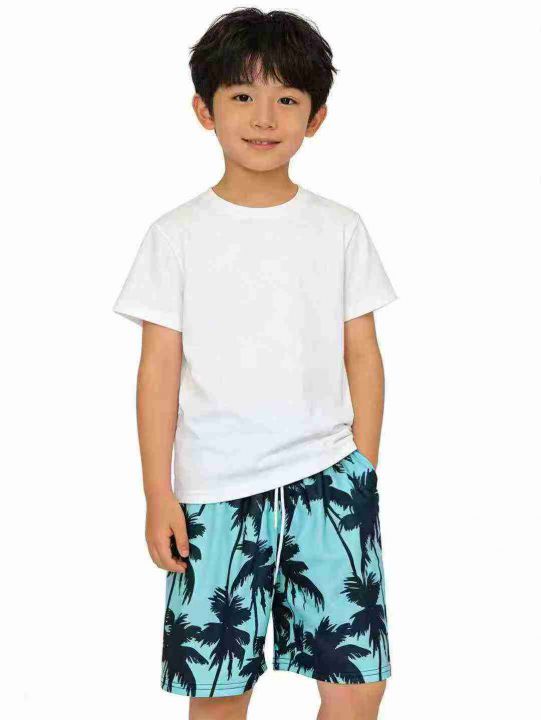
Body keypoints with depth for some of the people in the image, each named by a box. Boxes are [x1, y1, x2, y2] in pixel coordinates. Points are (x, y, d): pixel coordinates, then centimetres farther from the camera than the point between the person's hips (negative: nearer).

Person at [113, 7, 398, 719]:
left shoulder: (340, 228, 5)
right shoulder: (178, 234, 1)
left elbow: (363, 356, 8)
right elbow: (160, 368, 0)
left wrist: (363, 475, 4)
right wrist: (158, 494, -3)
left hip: (326, 477, 1)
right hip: (214, 492, -1)